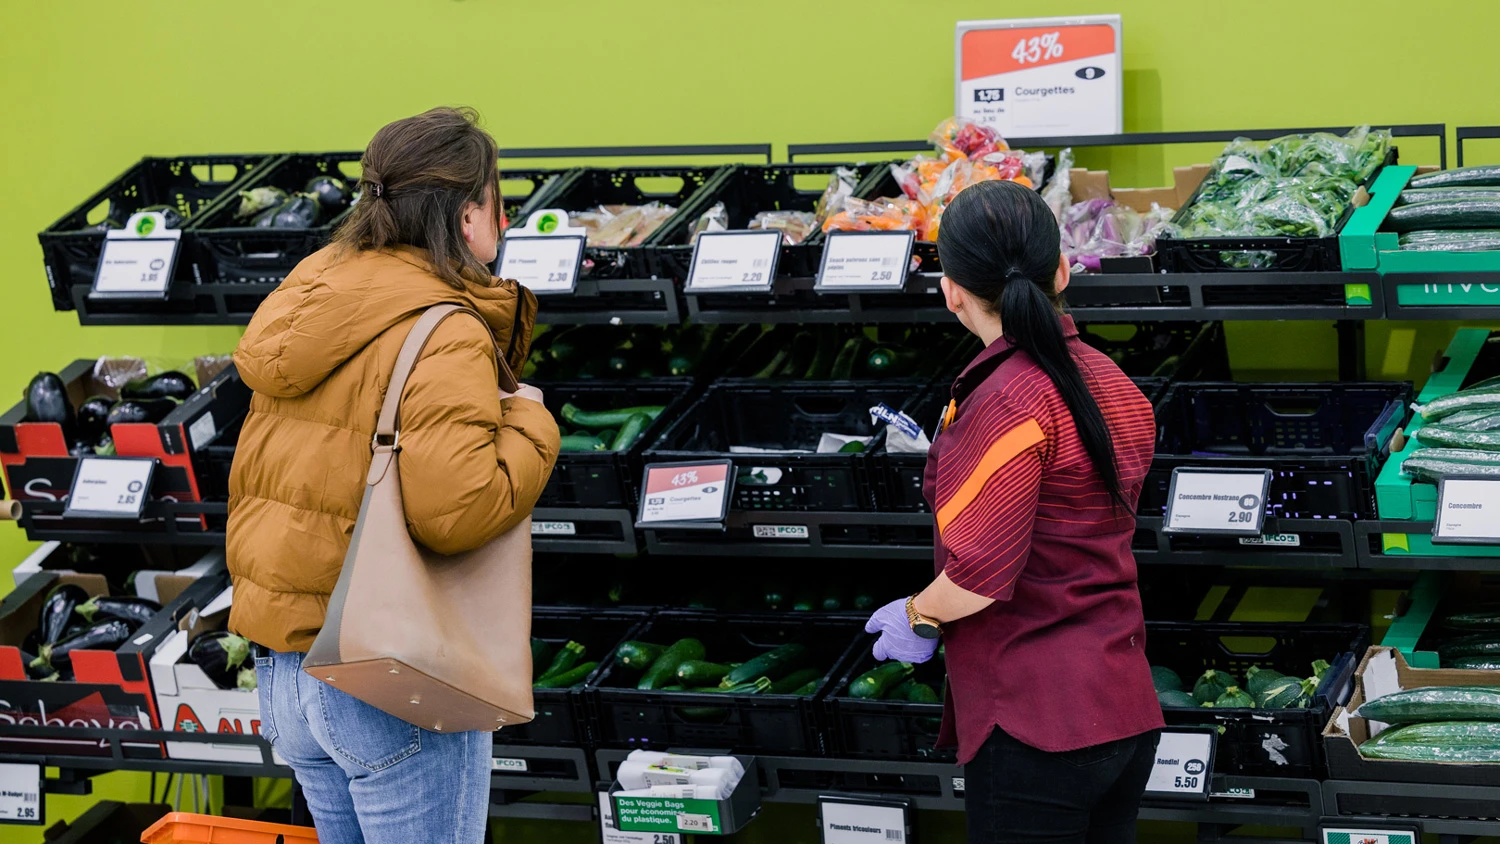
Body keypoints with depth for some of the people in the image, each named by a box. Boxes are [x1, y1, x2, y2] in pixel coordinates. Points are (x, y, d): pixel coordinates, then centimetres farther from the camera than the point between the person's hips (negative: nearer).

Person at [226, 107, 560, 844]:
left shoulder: (312, 305, 10)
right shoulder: (444, 337, -17)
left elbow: (247, 482, 18)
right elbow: (457, 510, -29)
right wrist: (529, 425, -14)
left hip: (281, 664, 8)